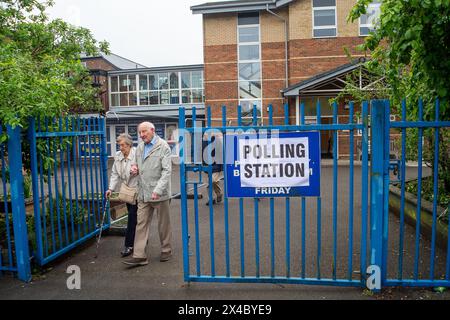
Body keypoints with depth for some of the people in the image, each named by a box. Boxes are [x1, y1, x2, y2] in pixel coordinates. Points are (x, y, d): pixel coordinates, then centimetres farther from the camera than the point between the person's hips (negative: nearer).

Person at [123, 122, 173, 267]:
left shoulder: (163, 146, -8)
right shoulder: (139, 148, 12)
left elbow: (167, 170, -15)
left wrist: (158, 190, -24)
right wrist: (134, 169, 1)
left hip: (159, 193, -5)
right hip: (143, 193, 6)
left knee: (163, 224, 9)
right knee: (141, 224, 4)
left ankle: (166, 251, 26)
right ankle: (139, 255, 9)